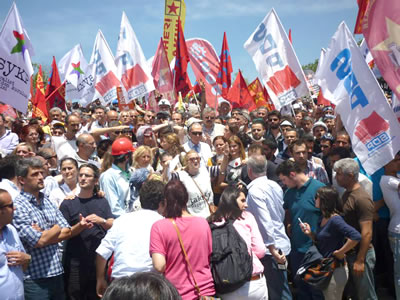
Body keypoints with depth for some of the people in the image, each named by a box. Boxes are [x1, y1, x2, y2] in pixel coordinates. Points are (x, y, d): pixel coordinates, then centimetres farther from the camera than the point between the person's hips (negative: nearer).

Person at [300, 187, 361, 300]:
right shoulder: (324, 218, 5)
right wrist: (310, 233, -2)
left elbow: (356, 236, -32)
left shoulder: (335, 219, -21)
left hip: (335, 270, -9)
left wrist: (340, 252, -22)